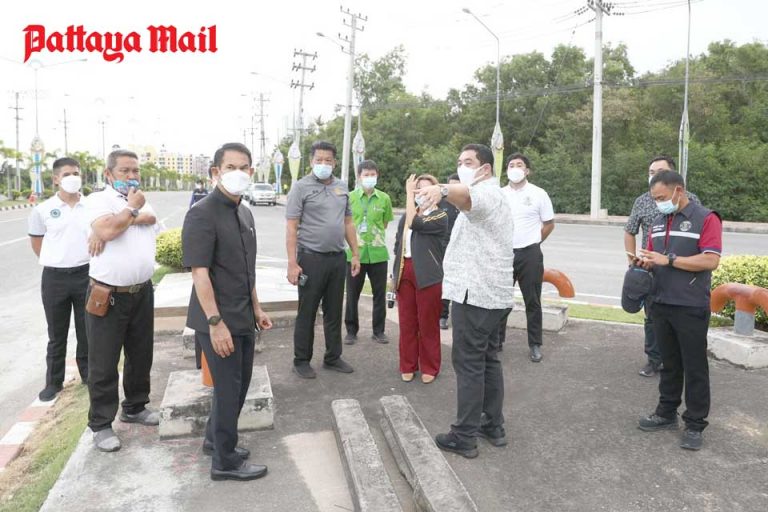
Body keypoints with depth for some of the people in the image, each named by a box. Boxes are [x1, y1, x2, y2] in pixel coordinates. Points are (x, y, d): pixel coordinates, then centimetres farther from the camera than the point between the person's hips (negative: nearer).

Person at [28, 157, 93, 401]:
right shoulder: (43, 210, -2)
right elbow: (36, 242, 11)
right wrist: (55, 262, 6)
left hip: (86, 274, 0)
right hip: (54, 277, 0)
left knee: (87, 331, 10)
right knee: (57, 334, 11)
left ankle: (88, 374, 27)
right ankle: (53, 382, 24)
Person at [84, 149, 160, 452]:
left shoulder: (142, 201, 14)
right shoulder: (98, 200, -6)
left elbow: (150, 219, -7)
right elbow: (107, 231, -23)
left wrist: (123, 219, -17)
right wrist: (131, 208, -10)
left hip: (142, 292, 6)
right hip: (107, 296, -6)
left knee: (141, 356, 18)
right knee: (103, 365, 3)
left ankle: (135, 407, 36)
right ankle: (101, 424, 17)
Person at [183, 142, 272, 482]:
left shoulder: (244, 212, 10)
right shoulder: (202, 214, -16)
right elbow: (200, 273, -20)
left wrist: (256, 308, 17)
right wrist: (216, 322, -23)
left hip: (243, 318, 8)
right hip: (219, 321, -8)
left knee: (239, 384, 19)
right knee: (228, 388, 4)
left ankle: (215, 439, 40)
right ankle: (225, 461, 22)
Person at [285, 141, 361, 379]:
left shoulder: (342, 187, 11)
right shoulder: (301, 187, -5)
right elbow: (291, 227, -9)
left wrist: (355, 254, 11)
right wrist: (292, 263, -16)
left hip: (338, 258, 5)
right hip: (311, 258, -5)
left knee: (334, 312, 13)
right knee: (306, 313, 5)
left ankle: (333, 357, 26)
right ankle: (301, 360, 18)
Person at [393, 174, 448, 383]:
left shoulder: (440, 216, -5)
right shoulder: (406, 216, 13)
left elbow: (415, 223, -21)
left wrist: (409, 194, -12)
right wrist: (395, 271, 11)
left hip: (427, 274, -5)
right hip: (405, 272, 5)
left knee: (428, 323, 4)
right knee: (406, 321, 10)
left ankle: (429, 367, 19)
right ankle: (408, 365, 23)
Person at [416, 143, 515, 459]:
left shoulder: (486, 193, -12)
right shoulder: (494, 197, 24)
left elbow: (467, 196, -38)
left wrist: (442, 190, -59)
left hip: (475, 293, -11)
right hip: (492, 293, 11)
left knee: (469, 364, -5)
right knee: (488, 360, 15)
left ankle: (464, 437, 3)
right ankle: (493, 426, 23)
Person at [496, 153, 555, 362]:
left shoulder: (538, 194, -2)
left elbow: (549, 224, 4)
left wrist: (531, 242, 5)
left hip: (530, 254, -2)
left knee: (532, 301, 5)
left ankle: (535, 345, 16)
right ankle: (497, 340, 21)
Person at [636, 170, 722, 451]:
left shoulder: (706, 218, -9)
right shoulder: (658, 221, 12)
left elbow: (711, 260, -18)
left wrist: (668, 260, -21)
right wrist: (646, 262, -4)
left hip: (691, 309, -6)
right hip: (661, 305, 6)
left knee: (694, 368, 5)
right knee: (669, 364, 17)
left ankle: (695, 425, 16)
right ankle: (666, 413, 29)